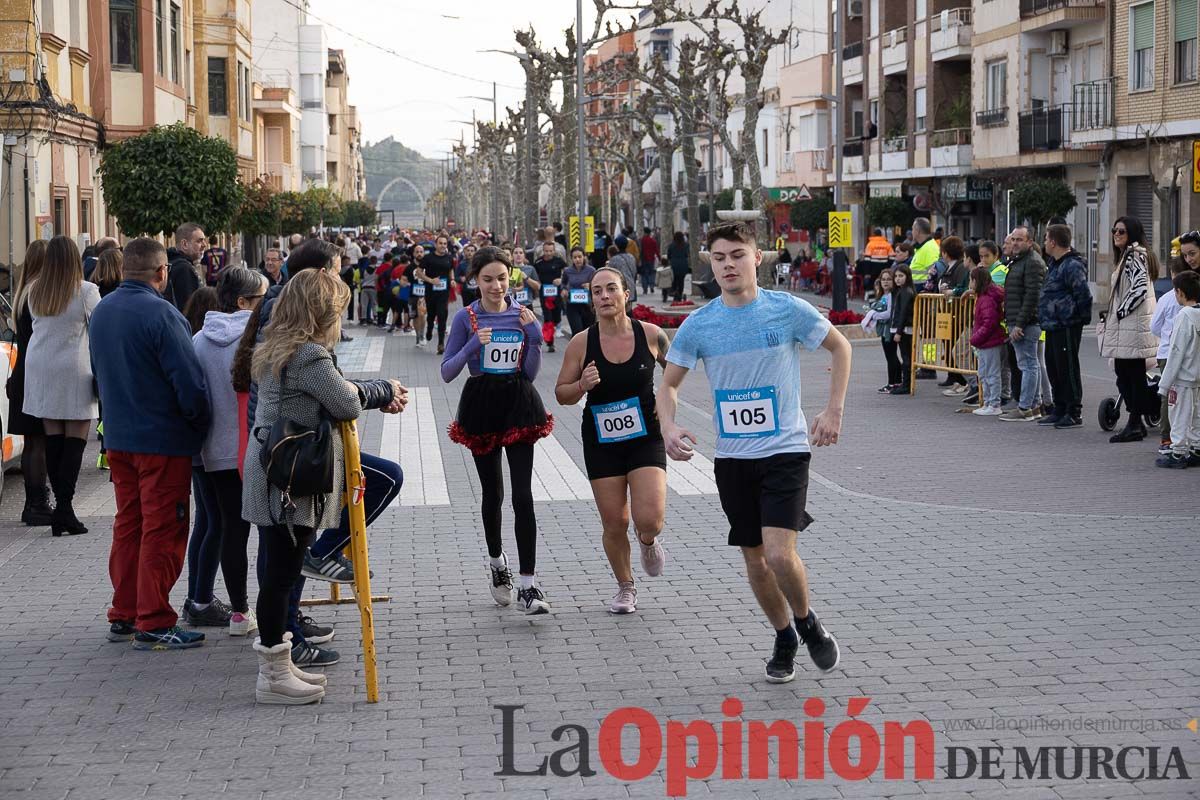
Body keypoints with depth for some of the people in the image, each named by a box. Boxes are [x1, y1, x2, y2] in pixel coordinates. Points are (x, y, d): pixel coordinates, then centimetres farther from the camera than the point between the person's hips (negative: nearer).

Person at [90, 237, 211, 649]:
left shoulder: (101, 311, 6)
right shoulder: (160, 314, -19)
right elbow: (189, 380, -21)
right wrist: (201, 424, -5)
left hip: (118, 437, 8)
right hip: (163, 440, -8)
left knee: (128, 525, 16)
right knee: (163, 532, -1)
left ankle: (123, 615, 22)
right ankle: (153, 624, 2)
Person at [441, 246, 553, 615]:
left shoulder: (523, 315, 2)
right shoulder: (466, 318, -3)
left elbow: (531, 372, 3)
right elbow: (447, 372, -4)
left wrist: (534, 337, -11)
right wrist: (472, 346, -19)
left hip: (518, 405, 0)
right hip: (481, 406, 0)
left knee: (523, 495, -10)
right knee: (492, 493, 14)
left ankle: (528, 585, -12)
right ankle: (497, 561, 39)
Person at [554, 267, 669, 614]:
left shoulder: (651, 335, -7)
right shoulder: (581, 343, -7)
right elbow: (561, 393, 1)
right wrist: (583, 385, -19)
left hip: (646, 438, -1)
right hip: (601, 442, 1)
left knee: (649, 518, -14)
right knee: (614, 524, 5)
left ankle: (648, 541, 24)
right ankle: (625, 588, 28)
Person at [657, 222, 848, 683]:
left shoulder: (788, 310, -7)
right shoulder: (698, 325, -1)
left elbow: (840, 347, 8)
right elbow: (669, 384, 9)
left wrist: (834, 411, 0)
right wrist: (669, 426, -11)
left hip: (786, 450, -3)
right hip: (732, 458, 3)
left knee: (780, 554, -17)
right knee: (755, 562, 10)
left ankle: (807, 622, 12)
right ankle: (784, 638, 32)